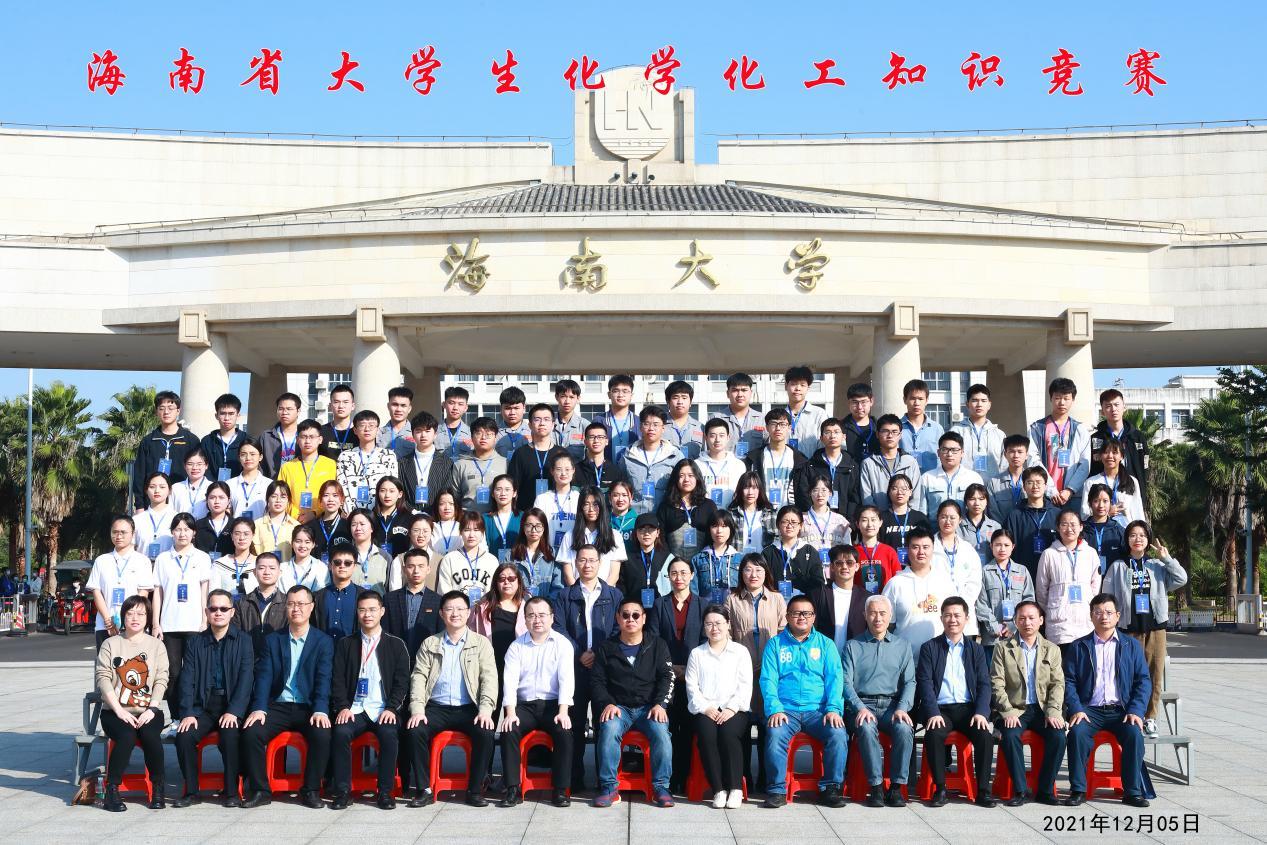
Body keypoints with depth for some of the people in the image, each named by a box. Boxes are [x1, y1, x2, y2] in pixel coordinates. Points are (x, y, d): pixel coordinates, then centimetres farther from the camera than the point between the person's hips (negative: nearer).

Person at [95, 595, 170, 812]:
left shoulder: (156, 645, 12)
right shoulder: (111, 644, 9)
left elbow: (161, 680, 3)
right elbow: (103, 678, -2)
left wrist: (151, 709, -13)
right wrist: (119, 710, -13)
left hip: (147, 711, 1)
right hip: (115, 711, -1)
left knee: (150, 735, -31)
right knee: (127, 736, -32)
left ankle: (158, 789, -13)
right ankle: (112, 791, -18)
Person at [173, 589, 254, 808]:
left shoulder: (243, 641, 3)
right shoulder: (195, 642, 11)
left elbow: (246, 679, -6)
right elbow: (187, 680, 3)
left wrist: (233, 712, -19)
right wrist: (188, 713, -12)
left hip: (232, 707, -2)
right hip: (203, 706, 3)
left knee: (230, 735, -31)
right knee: (184, 736, -24)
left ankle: (232, 792, -15)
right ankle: (191, 791, -8)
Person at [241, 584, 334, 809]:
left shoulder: (323, 642, 5)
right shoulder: (272, 640, 10)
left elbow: (323, 679, -7)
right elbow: (264, 677, -1)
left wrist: (320, 710, -23)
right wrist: (259, 708, -17)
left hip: (309, 708, -2)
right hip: (278, 706, 2)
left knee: (322, 735, -31)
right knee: (251, 732, -25)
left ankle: (311, 790, -12)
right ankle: (260, 790, -10)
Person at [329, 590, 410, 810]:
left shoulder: (396, 645, 11)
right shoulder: (346, 644, 15)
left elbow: (402, 682, 4)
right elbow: (337, 679, 8)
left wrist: (391, 708, -10)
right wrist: (343, 707, -9)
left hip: (383, 710, -1)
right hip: (354, 709, 1)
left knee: (389, 734, -32)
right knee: (340, 732, -30)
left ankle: (385, 792, -19)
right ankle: (342, 791, -19)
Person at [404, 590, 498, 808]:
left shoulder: (481, 643, 9)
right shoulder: (429, 644, 14)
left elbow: (489, 678, -1)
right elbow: (419, 676, 5)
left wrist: (485, 710, -17)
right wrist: (417, 709, -12)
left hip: (469, 708, -1)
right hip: (436, 708, 1)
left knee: (485, 732, -30)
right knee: (416, 731, -27)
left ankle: (475, 790, -14)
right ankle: (425, 789, -14)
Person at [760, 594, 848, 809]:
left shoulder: (826, 645, 16)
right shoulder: (775, 644, 13)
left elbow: (834, 679, 5)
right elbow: (768, 680, 3)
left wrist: (833, 709, -11)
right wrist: (774, 710, -13)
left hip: (818, 710, 1)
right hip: (785, 710, -1)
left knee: (838, 733, -27)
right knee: (775, 734, -31)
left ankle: (831, 788, -12)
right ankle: (776, 790, -18)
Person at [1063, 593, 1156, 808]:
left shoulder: (1131, 645, 14)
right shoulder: (1078, 647, 12)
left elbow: (1143, 681, 7)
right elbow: (1069, 682, 5)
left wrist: (1136, 711, -8)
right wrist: (1076, 709, -11)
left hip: (1121, 710, 0)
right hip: (1090, 710, 0)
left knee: (1134, 733, -29)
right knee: (1077, 732, -30)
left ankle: (1133, 791, -17)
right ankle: (1078, 790, -20)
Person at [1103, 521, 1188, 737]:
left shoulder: (1157, 565, 11)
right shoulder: (1117, 566, 6)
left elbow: (1181, 579, -1)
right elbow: (1108, 597, 6)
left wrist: (1167, 558, -3)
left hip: (1155, 626, 1)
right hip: (1129, 628, -1)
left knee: (1155, 674, 2)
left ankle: (1150, 718, 12)